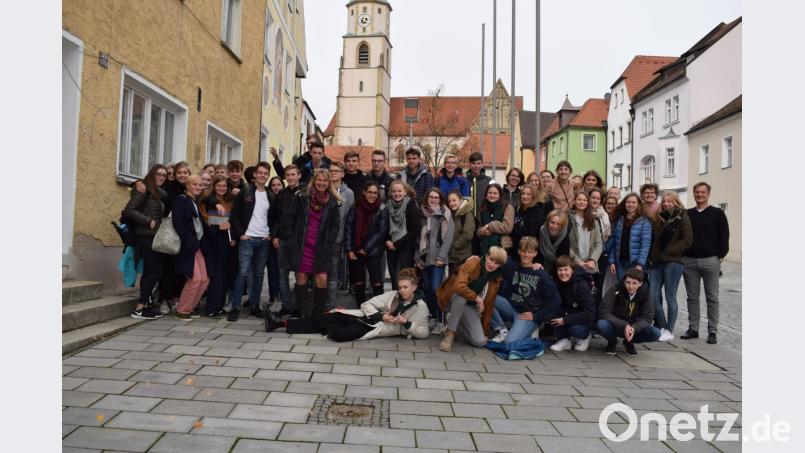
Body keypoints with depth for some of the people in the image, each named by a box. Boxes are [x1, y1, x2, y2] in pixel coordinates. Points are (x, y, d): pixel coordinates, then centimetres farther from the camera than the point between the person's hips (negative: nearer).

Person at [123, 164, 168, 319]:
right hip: (146, 236, -8)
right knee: (156, 271, -10)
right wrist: (149, 221, -17)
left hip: (154, 237, 8)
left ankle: (146, 304, 16)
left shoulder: (159, 193, 16)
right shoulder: (144, 190, -7)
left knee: (149, 271, 10)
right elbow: (129, 210, -15)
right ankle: (139, 309, -5)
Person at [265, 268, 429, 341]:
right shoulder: (392, 295, 5)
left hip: (383, 329, -5)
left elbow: (423, 333, -4)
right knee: (331, 317, -9)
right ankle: (281, 323, -4)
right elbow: (367, 304, 3)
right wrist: (381, 315, -14)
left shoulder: (420, 306, -5)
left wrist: (406, 323, -18)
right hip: (370, 318, 5)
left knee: (339, 333, -26)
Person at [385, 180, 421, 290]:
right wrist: (388, 241, -5)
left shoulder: (411, 206, -7)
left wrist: (398, 244, -12)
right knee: (394, 280, 7)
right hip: (391, 247, 4)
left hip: (406, 248, -4)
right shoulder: (388, 206, 6)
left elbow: (416, 229, -11)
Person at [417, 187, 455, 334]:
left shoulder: (445, 215, 0)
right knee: (427, 289, 6)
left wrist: (441, 257, -14)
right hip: (424, 258, 4)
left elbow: (448, 237, -7)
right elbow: (418, 237, 12)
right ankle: (432, 318, 19)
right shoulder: (422, 214, 12)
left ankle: (441, 321, -2)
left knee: (436, 289, -11)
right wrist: (418, 257, 5)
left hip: (437, 258, -4)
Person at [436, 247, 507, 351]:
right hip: (452, 300, -4)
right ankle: (449, 334, -23)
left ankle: (457, 326, 15)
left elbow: (489, 305, 4)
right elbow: (459, 286, -33)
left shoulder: (496, 280, 0)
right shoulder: (472, 264, -17)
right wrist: (477, 298, -23)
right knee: (462, 296, -40)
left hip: (470, 307, 4)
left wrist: (485, 332, 3)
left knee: (480, 341, -14)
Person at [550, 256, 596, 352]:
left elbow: (590, 313, -26)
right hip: (567, 314, 4)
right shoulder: (557, 282, -8)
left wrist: (565, 320, -29)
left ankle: (584, 337, 2)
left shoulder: (582, 285, -22)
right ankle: (565, 340, -4)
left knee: (576, 329, -34)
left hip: (583, 319, -4)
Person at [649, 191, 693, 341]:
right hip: (656, 262, 6)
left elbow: (687, 240, -10)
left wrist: (667, 252, -12)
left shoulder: (682, 217, -2)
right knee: (653, 296, 2)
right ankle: (661, 327, 17)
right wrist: (651, 256, 6)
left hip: (673, 262, -5)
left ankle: (669, 331, 12)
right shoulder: (660, 218, 15)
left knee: (670, 297, 1)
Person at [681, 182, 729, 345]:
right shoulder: (687, 214, 12)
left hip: (710, 261, -3)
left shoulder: (717, 213, 3)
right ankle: (693, 329, 16)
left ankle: (712, 331, 9)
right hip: (689, 261, 3)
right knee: (692, 296, 8)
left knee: (712, 297, 3)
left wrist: (720, 255, -8)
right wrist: (681, 254, 3)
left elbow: (724, 236, 0)